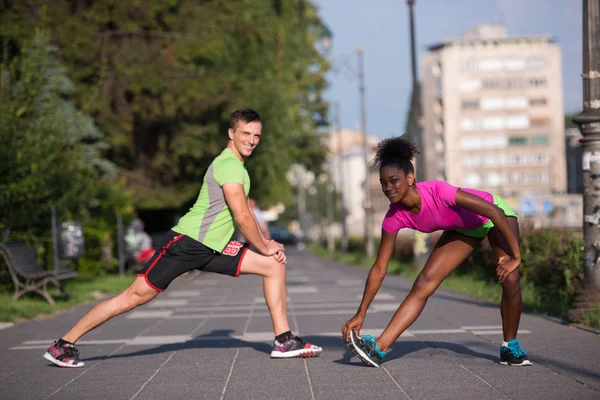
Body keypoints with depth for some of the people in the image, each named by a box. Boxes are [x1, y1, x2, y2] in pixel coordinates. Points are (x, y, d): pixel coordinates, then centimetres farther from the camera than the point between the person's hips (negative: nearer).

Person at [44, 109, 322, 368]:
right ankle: (62, 346, 0)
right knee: (135, 297, -9)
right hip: (186, 242, -9)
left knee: (274, 266, 3)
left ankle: (284, 341, 6)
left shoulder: (238, 166, 17)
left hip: (213, 248, 9)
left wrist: (267, 243, 14)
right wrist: (265, 248, -5)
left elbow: (244, 214, 26)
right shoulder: (229, 165, -14)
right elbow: (242, 218, -18)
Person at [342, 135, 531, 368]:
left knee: (509, 279, -21)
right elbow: (379, 269, -16)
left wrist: (515, 256, -30)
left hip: (493, 214, -4)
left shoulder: (438, 192, -40)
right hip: (464, 229, 4)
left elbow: (495, 212, -35)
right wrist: (360, 315, -19)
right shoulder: (395, 217, -24)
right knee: (424, 284, -9)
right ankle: (379, 348, -15)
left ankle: (510, 347, 2)